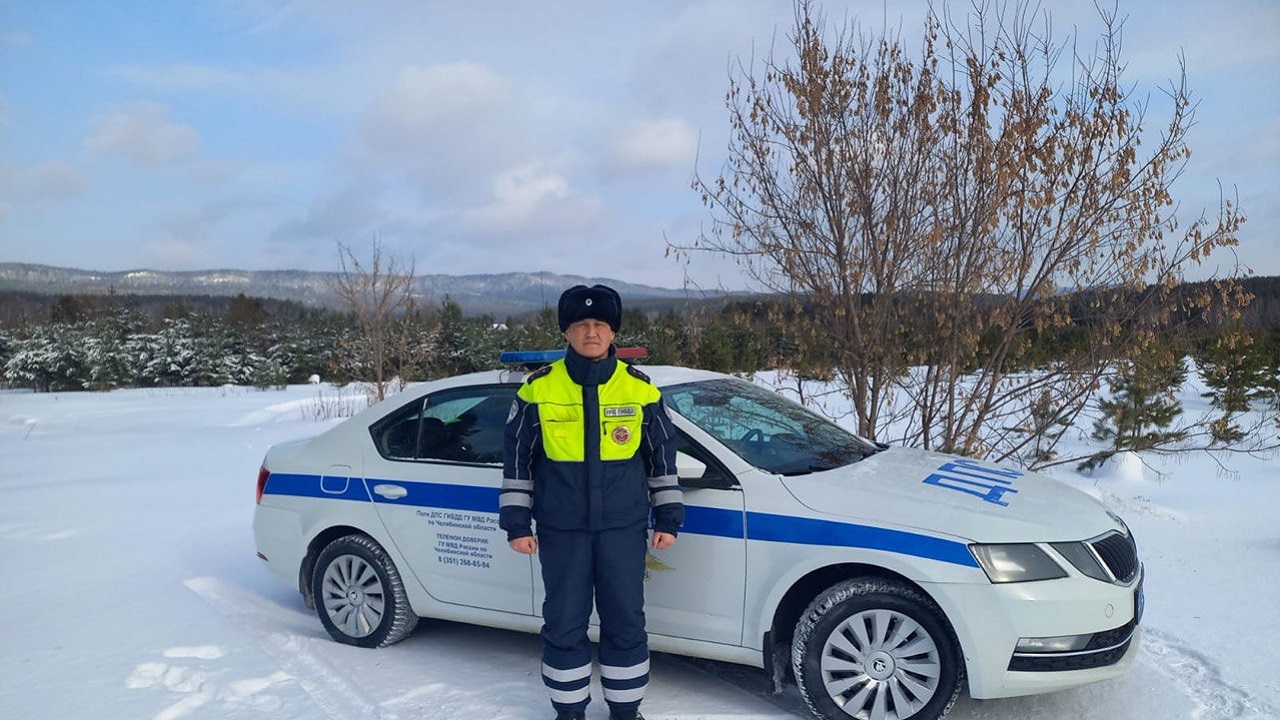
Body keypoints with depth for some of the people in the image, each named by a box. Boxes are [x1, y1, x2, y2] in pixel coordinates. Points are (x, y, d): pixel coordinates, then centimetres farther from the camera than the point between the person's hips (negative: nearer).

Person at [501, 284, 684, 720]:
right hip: (561, 530, 0)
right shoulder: (538, 388, -3)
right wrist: (517, 523, 1)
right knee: (564, 624, 9)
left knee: (626, 622, 10)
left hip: (623, 528, 1)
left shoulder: (640, 388, -1)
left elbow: (662, 456, 7)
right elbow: (517, 459, 3)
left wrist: (667, 518, 6)